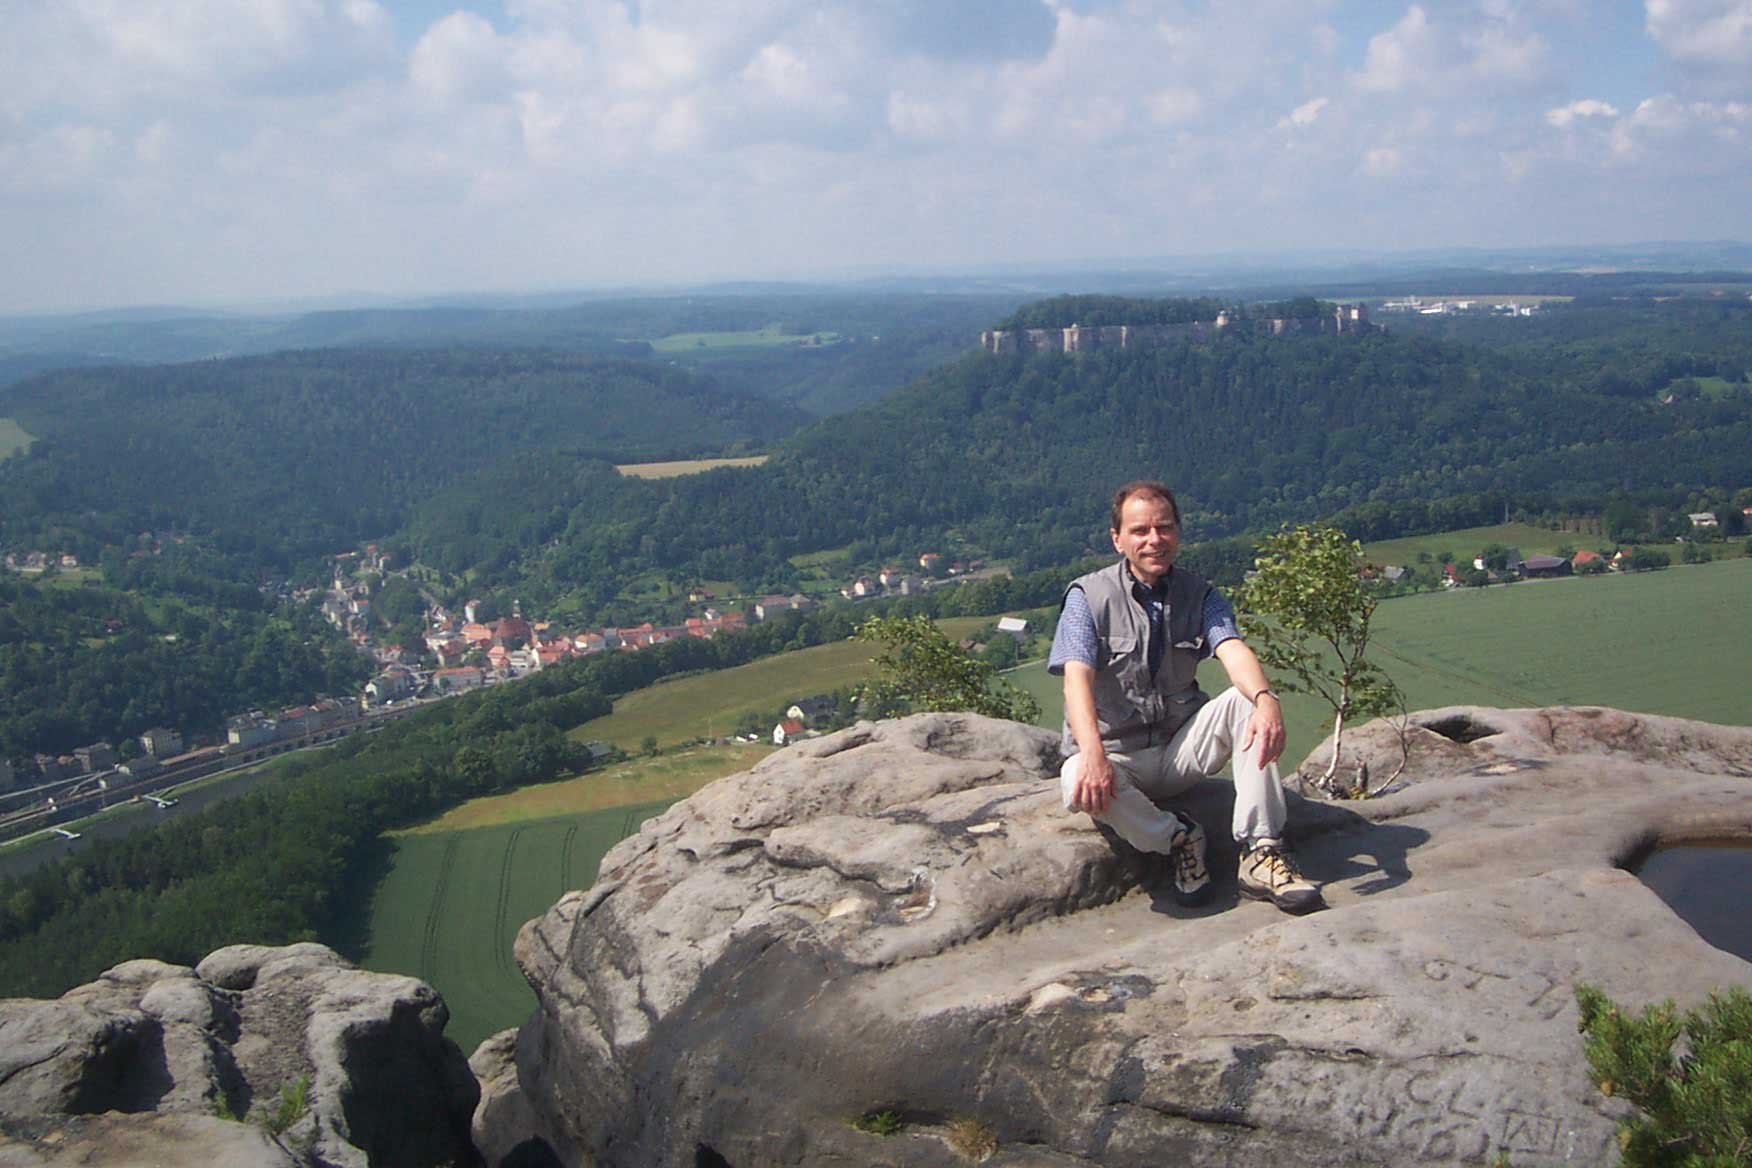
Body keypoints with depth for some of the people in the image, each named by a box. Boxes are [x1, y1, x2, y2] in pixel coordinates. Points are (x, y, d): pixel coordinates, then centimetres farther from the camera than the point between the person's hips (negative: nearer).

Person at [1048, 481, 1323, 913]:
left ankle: (1261, 852, -26)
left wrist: (1265, 699, -39)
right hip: (1118, 756, -3)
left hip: (1181, 748, 3)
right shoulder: (1087, 596, -6)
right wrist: (1092, 751, -40)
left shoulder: (1199, 596, 5)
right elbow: (1077, 677, -20)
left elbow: (1233, 650, -15)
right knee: (1077, 781, -36)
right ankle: (1176, 838, -10)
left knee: (1247, 701, -22)